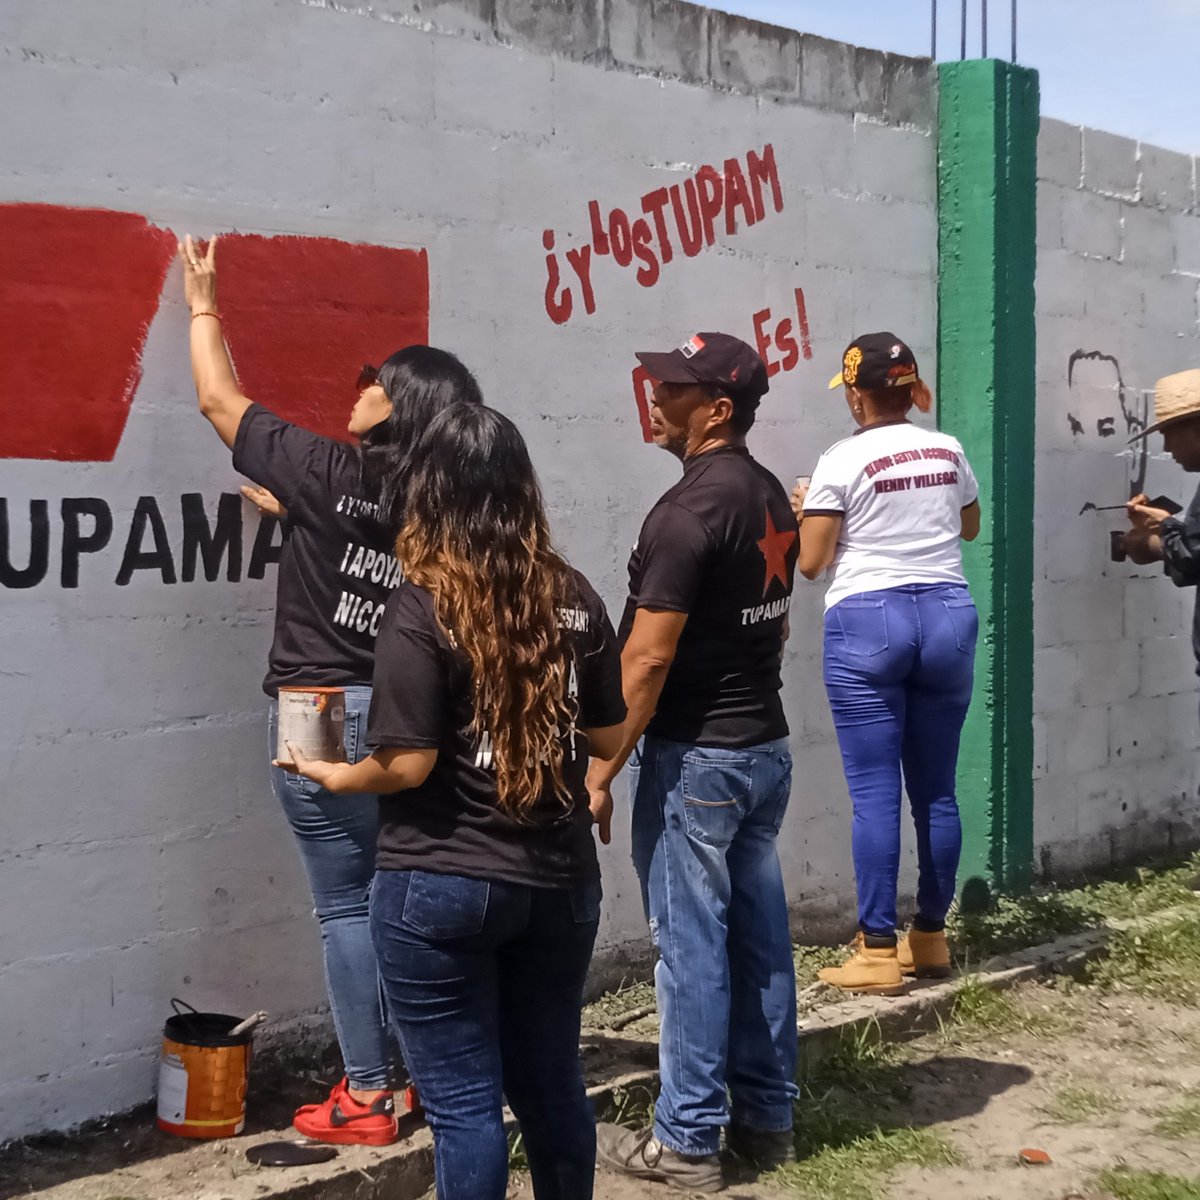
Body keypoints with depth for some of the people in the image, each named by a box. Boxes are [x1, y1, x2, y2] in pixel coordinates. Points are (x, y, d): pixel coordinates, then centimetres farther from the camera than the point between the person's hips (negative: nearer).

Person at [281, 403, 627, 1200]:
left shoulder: (423, 610, -14)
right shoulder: (575, 598, 1)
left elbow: (408, 764, -16)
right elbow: (609, 737, 9)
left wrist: (331, 776, 2)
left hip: (440, 886, -5)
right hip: (560, 878, 6)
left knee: (463, 1101, 4)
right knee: (552, 1082, 18)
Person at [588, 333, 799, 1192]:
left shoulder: (688, 508, -18)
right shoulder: (773, 498, 10)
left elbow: (648, 658, -20)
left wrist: (600, 772, -15)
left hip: (695, 757, -9)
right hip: (767, 746, 9)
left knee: (693, 943, -1)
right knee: (760, 933, 13)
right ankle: (767, 1117, 22)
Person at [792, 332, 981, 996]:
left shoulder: (841, 462, -6)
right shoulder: (949, 452, 9)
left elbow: (811, 562, -4)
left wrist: (804, 511, 15)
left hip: (867, 623, -5)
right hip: (947, 616, 5)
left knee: (875, 792, -2)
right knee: (936, 789, 11)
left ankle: (879, 953, -1)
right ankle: (931, 937, 21)